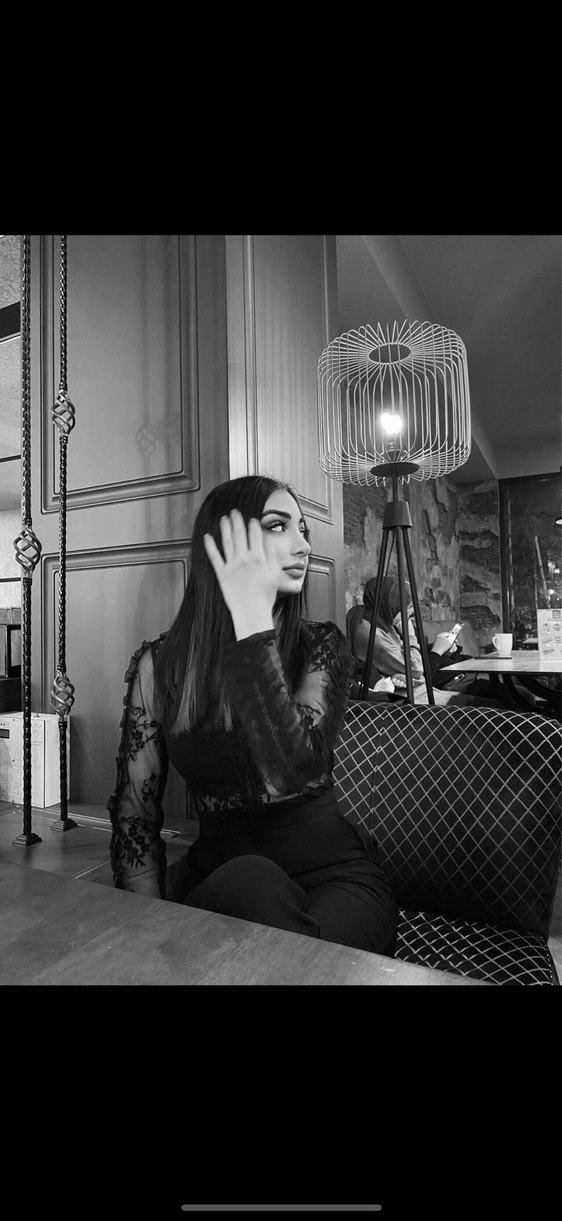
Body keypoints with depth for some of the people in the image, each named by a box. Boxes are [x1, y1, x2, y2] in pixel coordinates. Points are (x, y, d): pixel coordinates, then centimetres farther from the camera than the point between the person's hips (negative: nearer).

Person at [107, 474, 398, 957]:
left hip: (334, 872, 0)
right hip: (219, 881, 1)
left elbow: (291, 769, -24)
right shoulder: (158, 664, -3)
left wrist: (254, 620, -26)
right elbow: (135, 813, 0)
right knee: (250, 882, -33)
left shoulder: (322, 646, -5)